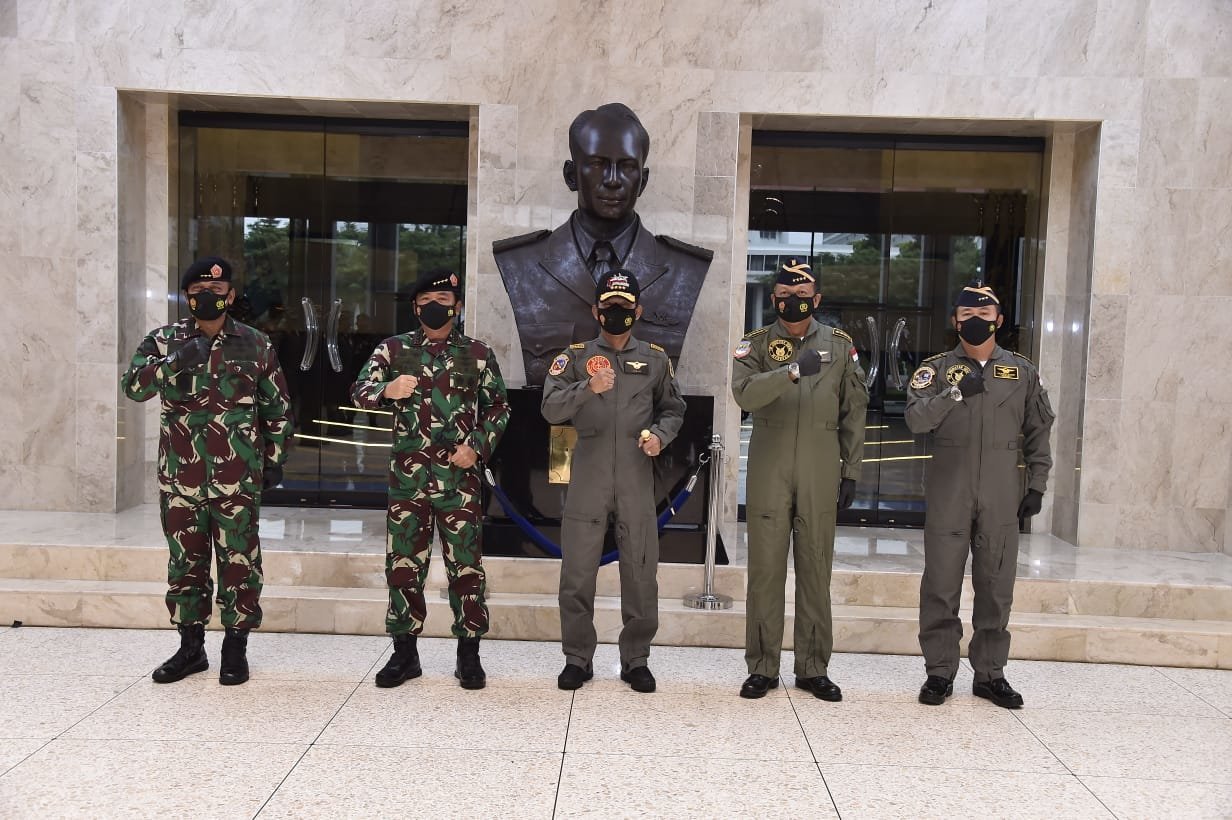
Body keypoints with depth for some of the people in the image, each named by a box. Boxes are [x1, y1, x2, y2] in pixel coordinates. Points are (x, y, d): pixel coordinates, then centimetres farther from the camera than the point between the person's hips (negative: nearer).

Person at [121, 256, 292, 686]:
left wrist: (274, 460, 5)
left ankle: (236, 647, 15)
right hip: (180, 474, 2)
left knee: (239, 561, 3)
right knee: (185, 561, 10)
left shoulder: (256, 344, 4)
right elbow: (132, 385, -9)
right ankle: (190, 646, 23)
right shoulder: (163, 341, 5)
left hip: (237, 475, -1)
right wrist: (175, 361, -24)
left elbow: (276, 409, 9)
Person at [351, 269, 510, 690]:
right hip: (407, 476, 1)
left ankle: (469, 654, 16)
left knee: (466, 564, 3)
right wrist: (386, 390, -20)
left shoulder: (478, 354, 5)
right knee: (403, 564, 7)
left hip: (459, 476, -1)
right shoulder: (393, 349, 7)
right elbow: (359, 392, 2)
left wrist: (478, 446, -5)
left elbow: (498, 408, 9)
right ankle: (405, 652, 21)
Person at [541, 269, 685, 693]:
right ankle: (577, 659, 19)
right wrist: (587, 388, -22)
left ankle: (636, 660, 21)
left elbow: (673, 409, 17)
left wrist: (660, 434, -3)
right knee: (577, 574, 4)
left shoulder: (656, 358, 11)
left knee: (641, 575, 5)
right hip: (587, 480, -1)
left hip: (637, 482, 1)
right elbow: (550, 408, -5)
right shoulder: (576, 356, 6)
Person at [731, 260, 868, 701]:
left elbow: (854, 413, 8)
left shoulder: (839, 345, 7)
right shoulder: (756, 344, 3)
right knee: (765, 571, 4)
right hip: (768, 476, -1)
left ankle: (814, 668, 19)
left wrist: (850, 471, 5)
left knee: (816, 572, 8)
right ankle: (763, 667, 16)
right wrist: (793, 370, -29)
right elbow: (745, 393, -17)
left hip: (820, 478, 1)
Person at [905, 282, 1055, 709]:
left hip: (1002, 496, 2)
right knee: (941, 586, 3)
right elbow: (916, 419, -9)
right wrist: (955, 392, -20)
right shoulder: (937, 368, 4)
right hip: (948, 494, -1)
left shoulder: (1022, 372, 10)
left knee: (996, 586, 7)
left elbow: (1038, 432, 13)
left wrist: (1037, 485, 8)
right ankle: (940, 671, 14)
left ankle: (990, 673, 19)